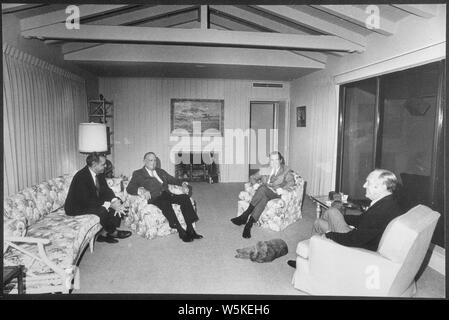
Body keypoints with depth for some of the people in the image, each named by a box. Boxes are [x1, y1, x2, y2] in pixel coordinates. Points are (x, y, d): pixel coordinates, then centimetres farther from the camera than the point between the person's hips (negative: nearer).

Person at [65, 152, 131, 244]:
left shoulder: (99, 173, -3)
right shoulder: (81, 177, -28)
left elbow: (106, 189, 0)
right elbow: (86, 200, -32)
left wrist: (114, 201, -21)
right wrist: (109, 204, -33)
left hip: (93, 201, 9)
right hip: (76, 208, -9)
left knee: (117, 204, -3)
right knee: (103, 210, -30)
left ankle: (104, 234, 0)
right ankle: (112, 232, -1)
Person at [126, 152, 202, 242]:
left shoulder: (161, 171, 29)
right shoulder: (138, 174, 13)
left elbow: (173, 180, 29)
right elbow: (129, 188, 1)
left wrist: (183, 184, 7)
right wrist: (142, 189, -20)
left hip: (167, 195, 5)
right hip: (154, 198, -5)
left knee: (185, 197, -22)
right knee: (165, 202, -37)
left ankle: (190, 230, -24)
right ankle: (181, 232, -35)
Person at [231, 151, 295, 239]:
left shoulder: (285, 171, 12)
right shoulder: (265, 169, 23)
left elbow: (291, 182, -6)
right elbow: (252, 177, 22)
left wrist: (283, 189, -25)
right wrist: (255, 184, -2)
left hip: (275, 193, -3)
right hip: (263, 192, 3)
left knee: (263, 188, -36)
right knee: (263, 198, -36)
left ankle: (245, 216, -39)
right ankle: (249, 223, -46)